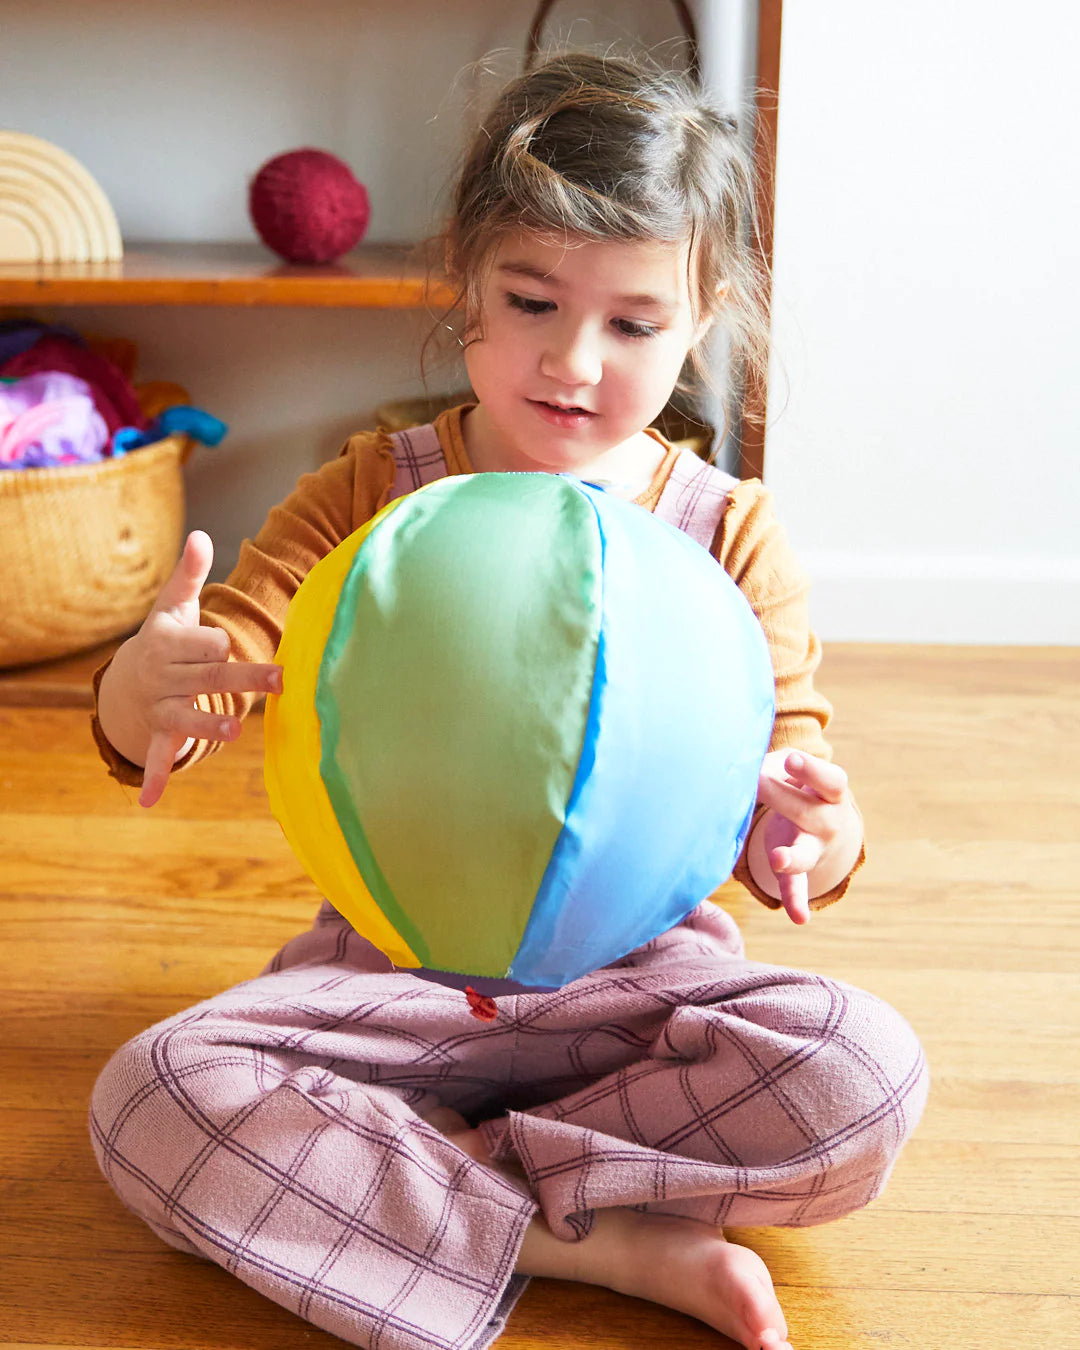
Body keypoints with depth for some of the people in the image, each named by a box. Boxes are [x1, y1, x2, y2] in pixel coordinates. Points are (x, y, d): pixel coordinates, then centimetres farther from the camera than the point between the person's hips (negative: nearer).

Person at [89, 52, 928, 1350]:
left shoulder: (730, 536, -2)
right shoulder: (370, 499, -1)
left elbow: (785, 761, -4)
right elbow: (182, 693, -7)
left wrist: (802, 833, -31)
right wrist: (148, 682, -33)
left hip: (636, 968, 0)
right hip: (391, 971, 1)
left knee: (865, 1076, -27)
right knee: (148, 1098, -24)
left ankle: (376, 1182, -19)